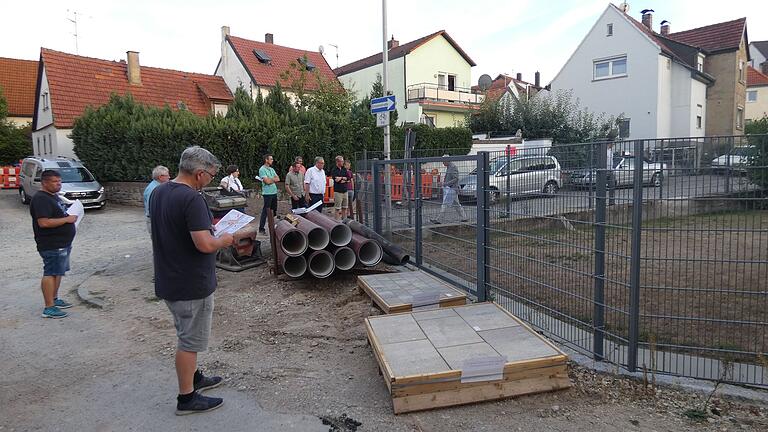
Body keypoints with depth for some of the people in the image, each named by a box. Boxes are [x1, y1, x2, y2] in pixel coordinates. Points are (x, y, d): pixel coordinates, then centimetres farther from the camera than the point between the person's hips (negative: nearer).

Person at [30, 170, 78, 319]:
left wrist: (70, 216, 10)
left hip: (62, 244, 10)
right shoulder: (40, 199, -17)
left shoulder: (54, 196, 14)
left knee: (58, 272, 18)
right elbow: (44, 222, -27)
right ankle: (49, 308, -2)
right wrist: (67, 219, -22)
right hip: (52, 246, -10)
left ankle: (54, 299, 31)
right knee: (50, 273, -6)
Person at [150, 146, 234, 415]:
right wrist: (223, 241, -10)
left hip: (168, 280, 9)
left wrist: (205, 227, 11)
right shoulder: (191, 199, -25)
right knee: (190, 340, 6)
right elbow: (205, 245, -30)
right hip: (191, 285, -9)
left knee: (188, 335, 24)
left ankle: (194, 378, 40)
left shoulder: (158, 192, 4)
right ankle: (186, 398, 19)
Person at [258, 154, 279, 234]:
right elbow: (267, 181, -17)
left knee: (274, 211, 12)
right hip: (267, 193, -8)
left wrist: (271, 179, -8)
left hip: (274, 192, 8)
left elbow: (278, 179, 8)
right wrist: (274, 179, 1)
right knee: (266, 211, -6)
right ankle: (261, 229, -1)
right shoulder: (262, 169, -9)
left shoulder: (272, 169, 16)